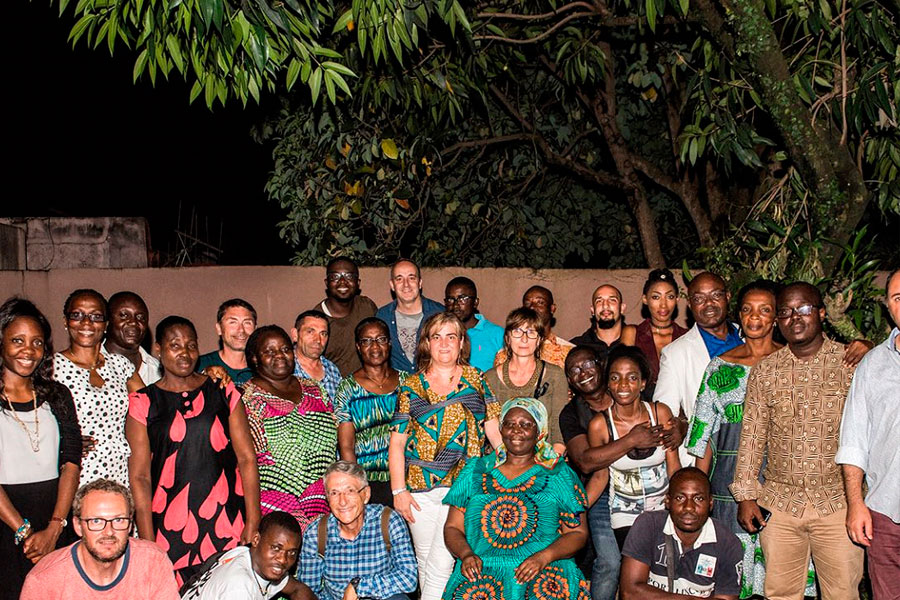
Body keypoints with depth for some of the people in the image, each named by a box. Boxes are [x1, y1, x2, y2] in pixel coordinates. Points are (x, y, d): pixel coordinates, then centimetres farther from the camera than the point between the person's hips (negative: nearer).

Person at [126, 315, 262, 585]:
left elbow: (247, 459, 4)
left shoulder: (224, 393, 8)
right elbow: (140, 476, 1)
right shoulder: (143, 403, 5)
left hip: (227, 523, 1)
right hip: (170, 528, -1)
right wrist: (147, 542, -6)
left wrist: (253, 524, -4)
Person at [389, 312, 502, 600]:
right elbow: (397, 441, 4)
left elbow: (493, 428, 5)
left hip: (463, 485, -1)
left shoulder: (474, 378, 7)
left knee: (441, 563, -10)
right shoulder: (411, 387, 5)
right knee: (425, 561, 11)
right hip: (420, 488, 1)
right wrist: (398, 490, -3)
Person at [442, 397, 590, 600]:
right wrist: (466, 554, -6)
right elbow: (453, 527, 15)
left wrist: (545, 556, -9)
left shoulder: (560, 475, 12)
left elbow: (578, 533, 8)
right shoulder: (474, 471, 15)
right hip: (481, 573, 1)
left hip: (544, 573, -1)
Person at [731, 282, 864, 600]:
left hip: (838, 502, -1)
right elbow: (752, 436, 6)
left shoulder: (851, 363, 0)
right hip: (780, 503, 2)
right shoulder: (764, 371, 5)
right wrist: (745, 495, 3)